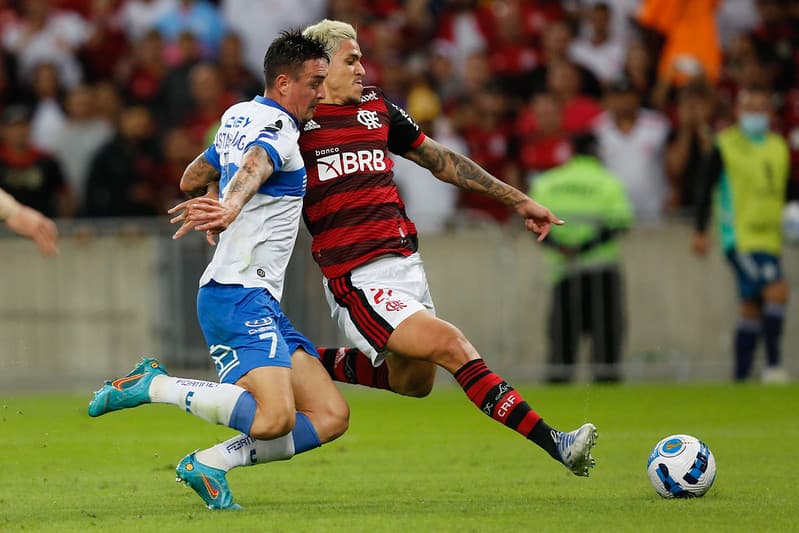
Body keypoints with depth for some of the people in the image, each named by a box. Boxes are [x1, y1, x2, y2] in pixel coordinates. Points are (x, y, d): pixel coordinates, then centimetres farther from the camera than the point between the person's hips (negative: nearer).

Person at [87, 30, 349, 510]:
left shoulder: (239, 117, 18)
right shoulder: (278, 128, -10)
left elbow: (193, 179, 31)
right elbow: (253, 168, -34)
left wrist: (211, 199, 50)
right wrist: (230, 209, -52)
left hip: (261, 302, 10)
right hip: (240, 295, -10)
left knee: (331, 417, 3)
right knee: (275, 418, -28)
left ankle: (208, 465, 2)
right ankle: (155, 386, -12)